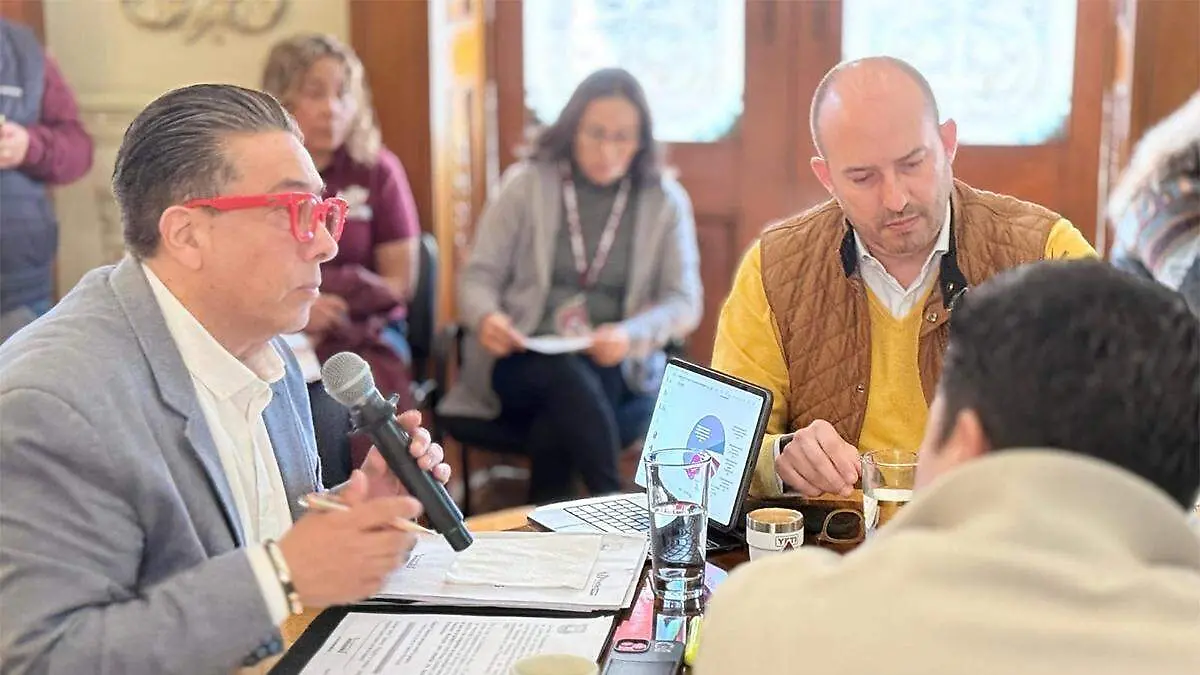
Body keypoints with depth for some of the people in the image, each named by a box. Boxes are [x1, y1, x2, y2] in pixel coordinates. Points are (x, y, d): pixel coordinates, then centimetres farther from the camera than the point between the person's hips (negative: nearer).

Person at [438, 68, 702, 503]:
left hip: (619, 369, 0)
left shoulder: (666, 202, 7)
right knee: (569, 378, -36)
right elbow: (479, 275, 6)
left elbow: (685, 303, 2)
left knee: (560, 418, -35)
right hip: (524, 359, 0)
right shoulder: (526, 184, 5)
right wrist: (485, 317, -19)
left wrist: (631, 334, -20)